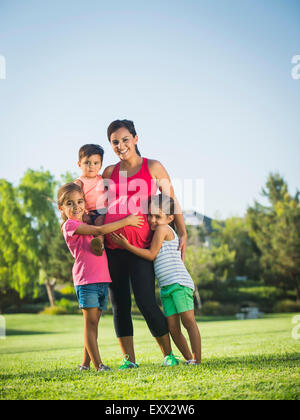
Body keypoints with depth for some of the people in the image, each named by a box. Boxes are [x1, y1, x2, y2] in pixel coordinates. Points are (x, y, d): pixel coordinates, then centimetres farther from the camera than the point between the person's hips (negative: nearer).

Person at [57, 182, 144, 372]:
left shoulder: (87, 224, 22)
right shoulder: (70, 225, -5)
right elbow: (99, 231, -14)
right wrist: (126, 221, -10)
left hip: (103, 279, 8)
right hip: (86, 280, -8)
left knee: (94, 322, 8)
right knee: (90, 321, -6)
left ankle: (86, 364, 13)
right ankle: (98, 364, -6)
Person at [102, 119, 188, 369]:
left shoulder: (153, 168, 3)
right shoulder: (109, 173, 13)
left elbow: (171, 202, 5)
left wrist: (182, 234, -4)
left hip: (141, 245, -4)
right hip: (112, 246, 4)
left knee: (146, 302, -9)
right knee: (119, 304, 4)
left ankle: (169, 354, 7)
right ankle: (129, 359, 12)